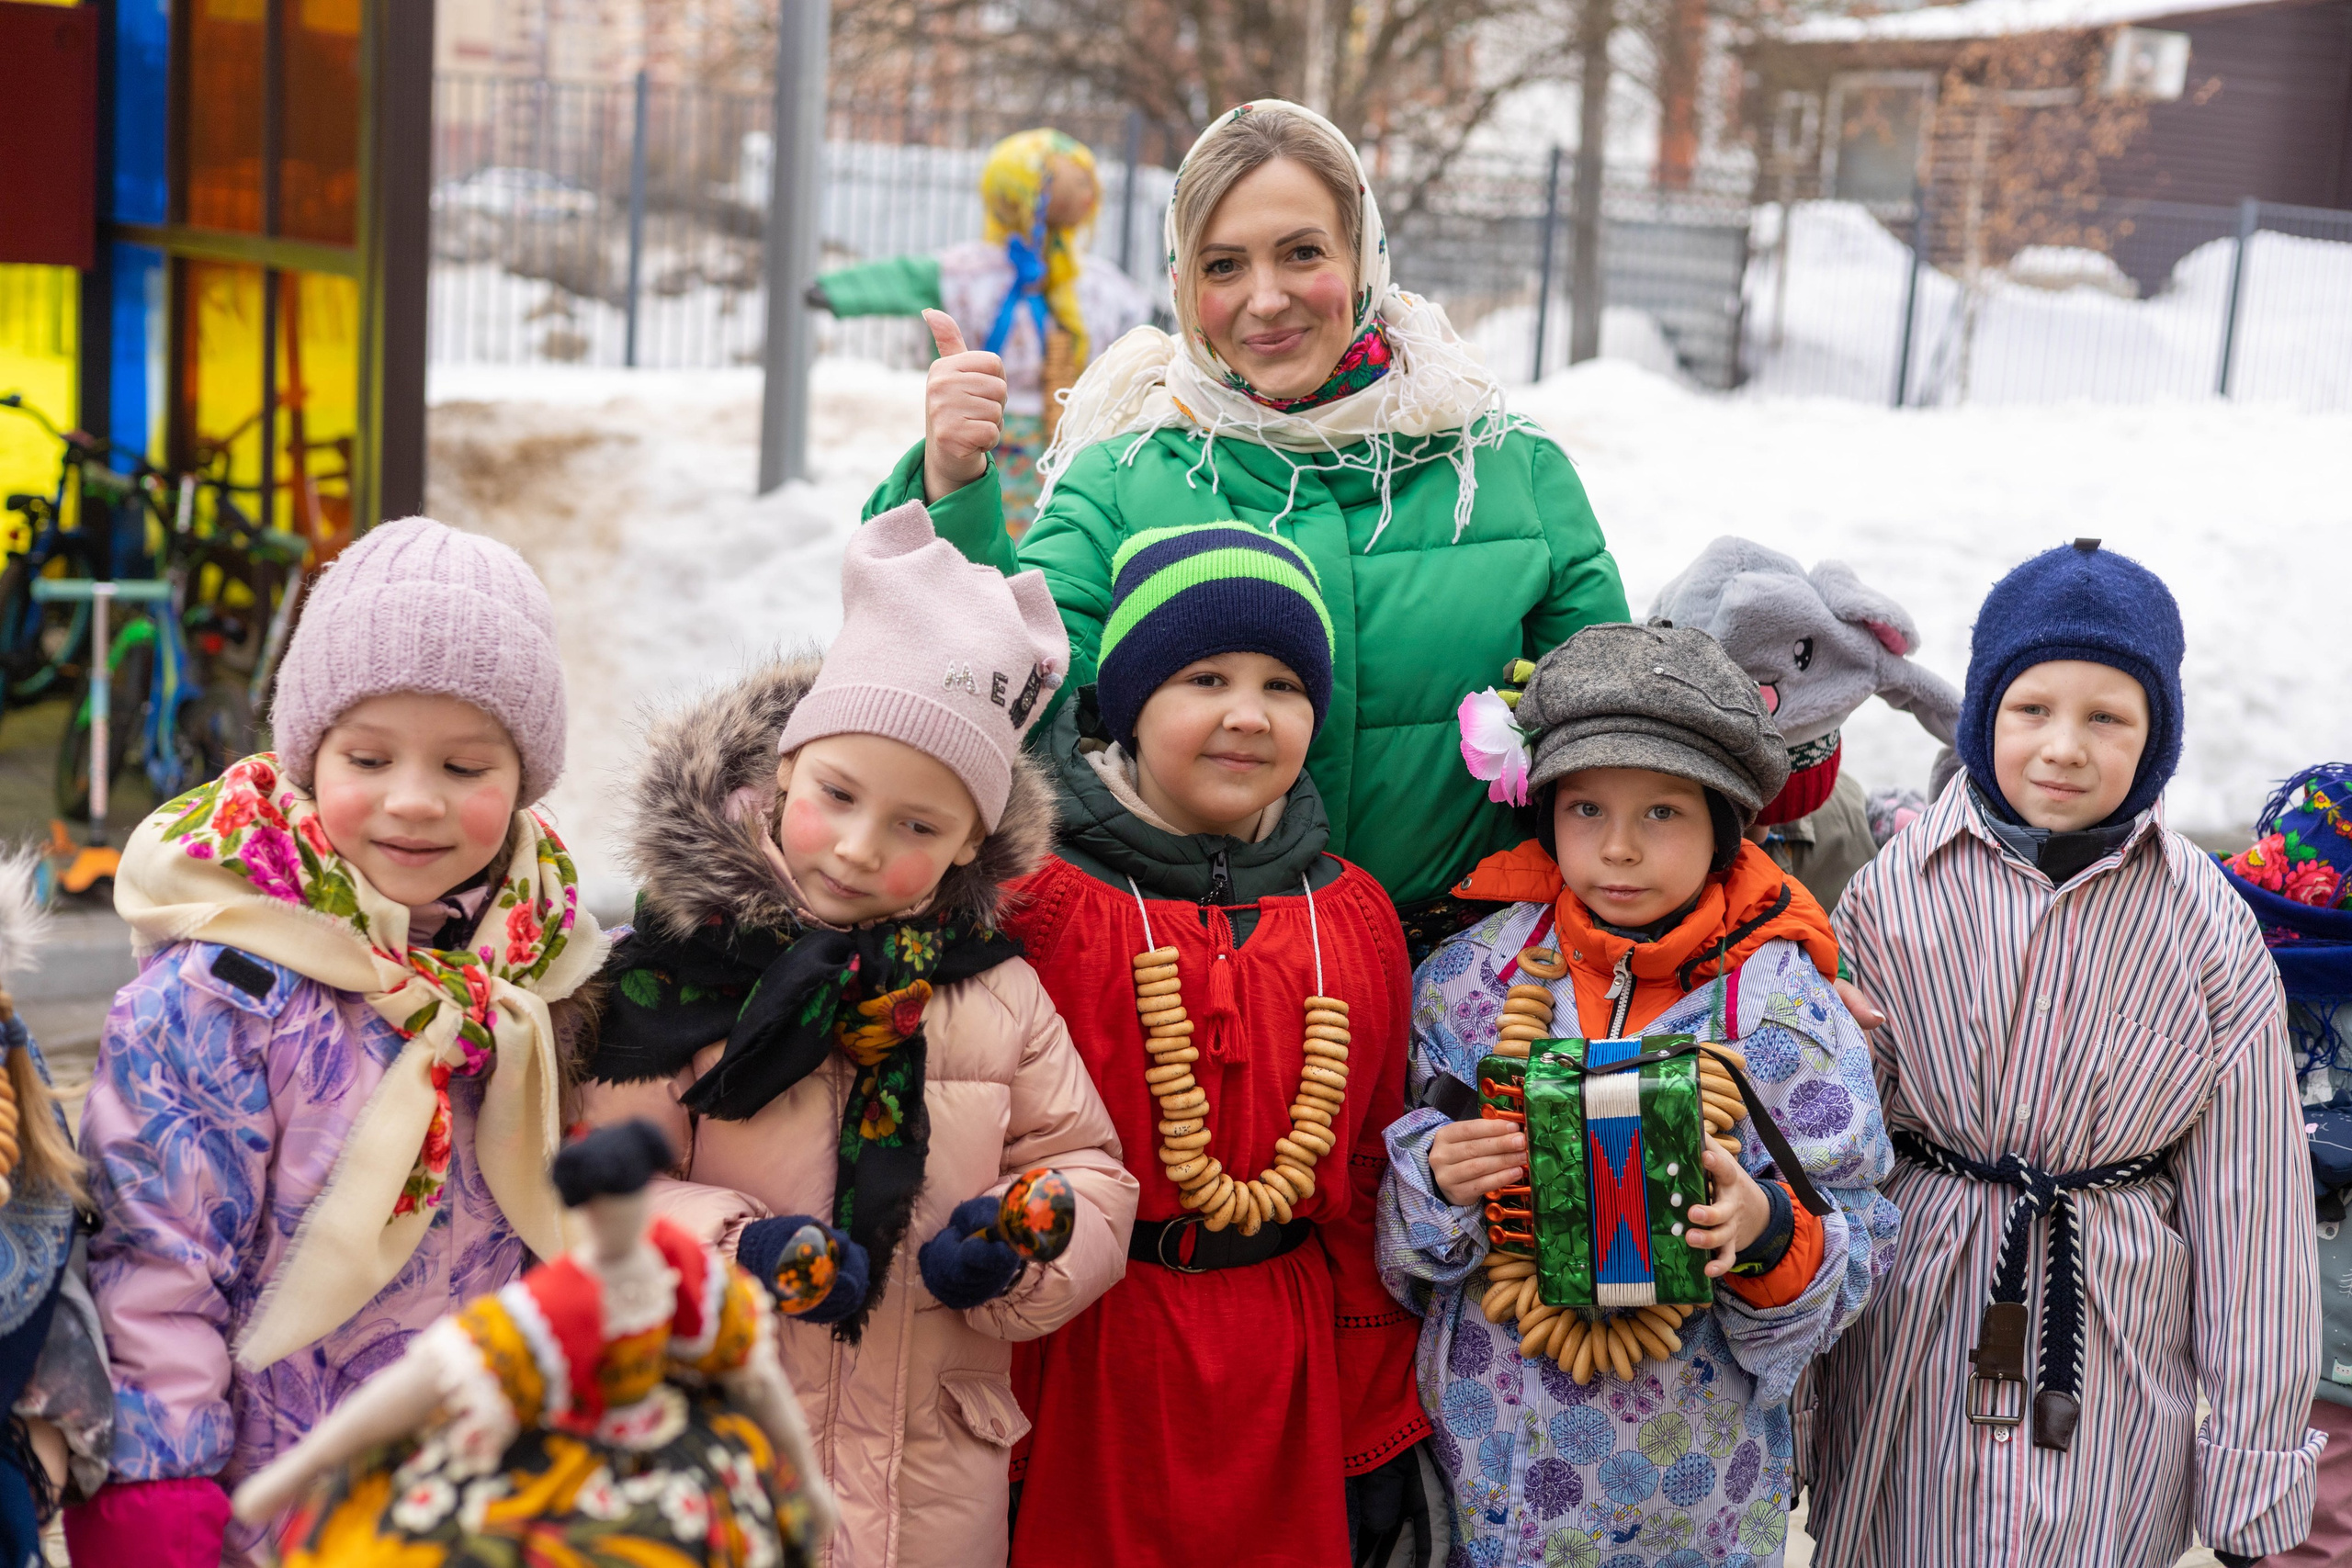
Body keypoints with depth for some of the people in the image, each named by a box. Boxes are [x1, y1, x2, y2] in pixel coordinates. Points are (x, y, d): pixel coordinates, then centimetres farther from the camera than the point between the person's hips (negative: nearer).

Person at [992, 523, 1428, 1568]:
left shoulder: (1355, 922, 6)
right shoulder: (1035, 901, -9)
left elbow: (1369, 1186, 12)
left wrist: (1378, 1438, 13)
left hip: (1285, 1388, 4)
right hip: (1078, 1376, -3)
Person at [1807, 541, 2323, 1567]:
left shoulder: (2207, 927, -5)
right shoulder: (1892, 889, -6)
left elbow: (2250, 1209, -1)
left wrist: (2254, 1477, 0)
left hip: (2117, 1357, 0)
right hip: (1914, 1350, 0)